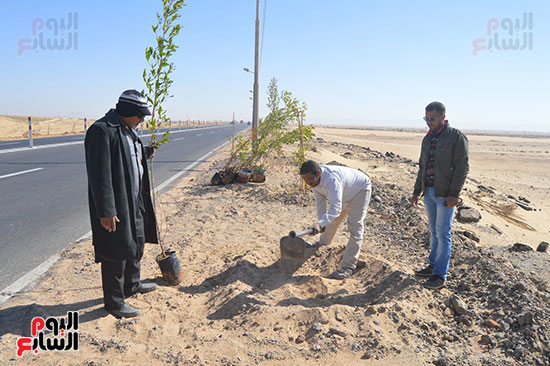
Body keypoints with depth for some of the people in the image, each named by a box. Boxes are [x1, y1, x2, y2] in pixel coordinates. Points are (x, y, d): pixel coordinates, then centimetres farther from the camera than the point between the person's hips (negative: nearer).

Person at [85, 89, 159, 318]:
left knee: (137, 243, 23)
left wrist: (149, 151, 24)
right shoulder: (102, 131, -21)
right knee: (117, 252, 2)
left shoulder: (127, 130, 12)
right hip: (115, 208, -10)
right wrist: (106, 211, -26)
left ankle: (132, 284, 44)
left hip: (134, 204, 10)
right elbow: (99, 174, -25)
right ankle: (114, 302, 19)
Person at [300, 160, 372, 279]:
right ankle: (324, 242, 48)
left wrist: (319, 224, -59)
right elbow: (320, 202, -10)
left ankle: (348, 266, -11)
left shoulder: (331, 179, -43)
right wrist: (320, 223, -17)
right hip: (345, 192, 8)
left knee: (355, 227, -14)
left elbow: (335, 208, -49)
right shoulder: (314, 179, -17)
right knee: (332, 220, 22)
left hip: (360, 189, -8)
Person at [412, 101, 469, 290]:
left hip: (445, 194, -6)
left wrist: (454, 194, -18)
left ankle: (440, 275, 3)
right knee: (434, 231, 14)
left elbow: (462, 167, -12)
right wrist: (416, 191, 15)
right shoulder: (428, 139, 12)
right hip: (429, 192, 7)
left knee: (442, 233, -4)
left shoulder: (456, 137, -8)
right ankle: (433, 266, 24)